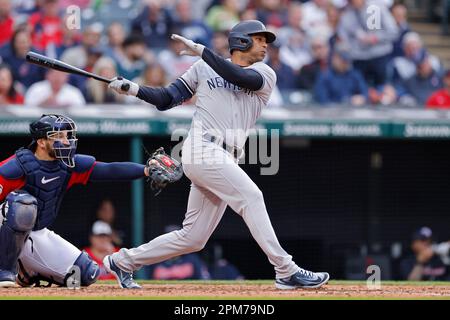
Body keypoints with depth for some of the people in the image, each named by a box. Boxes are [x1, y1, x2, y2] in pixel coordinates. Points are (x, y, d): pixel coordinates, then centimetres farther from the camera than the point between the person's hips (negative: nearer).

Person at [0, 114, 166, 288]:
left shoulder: (70, 165, -3)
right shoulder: (19, 165, -21)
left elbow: (109, 170, -11)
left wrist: (146, 170, -24)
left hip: (38, 234, 6)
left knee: (88, 274, -1)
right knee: (25, 204, -39)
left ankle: (28, 271, 18)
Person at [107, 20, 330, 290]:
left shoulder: (265, 75, 15)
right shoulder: (204, 68, 11)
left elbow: (240, 78, -8)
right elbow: (166, 99, 13)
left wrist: (201, 50, -9)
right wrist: (134, 89, -3)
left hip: (227, 160, 5)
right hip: (203, 148, -5)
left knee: (193, 238, 6)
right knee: (250, 196, -22)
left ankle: (125, 261, 20)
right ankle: (286, 271, -23)